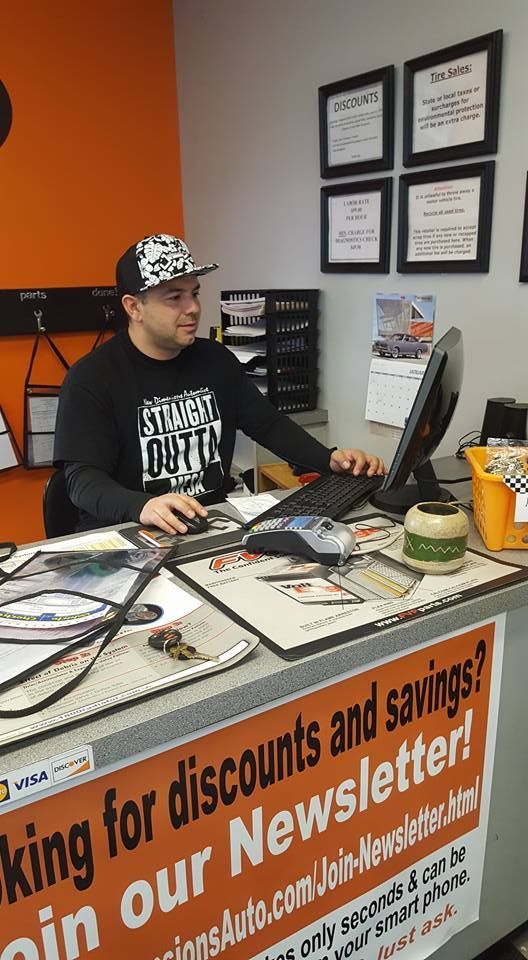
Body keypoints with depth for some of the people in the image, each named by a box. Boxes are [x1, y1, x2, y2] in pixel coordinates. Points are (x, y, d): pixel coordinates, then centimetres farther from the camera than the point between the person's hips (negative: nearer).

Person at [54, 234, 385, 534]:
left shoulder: (217, 359, 8)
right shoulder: (91, 378, -9)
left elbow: (269, 423, 15)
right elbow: (83, 478, -17)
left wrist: (330, 460, -1)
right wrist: (141, 507, -38)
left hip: (213, 525, 4)